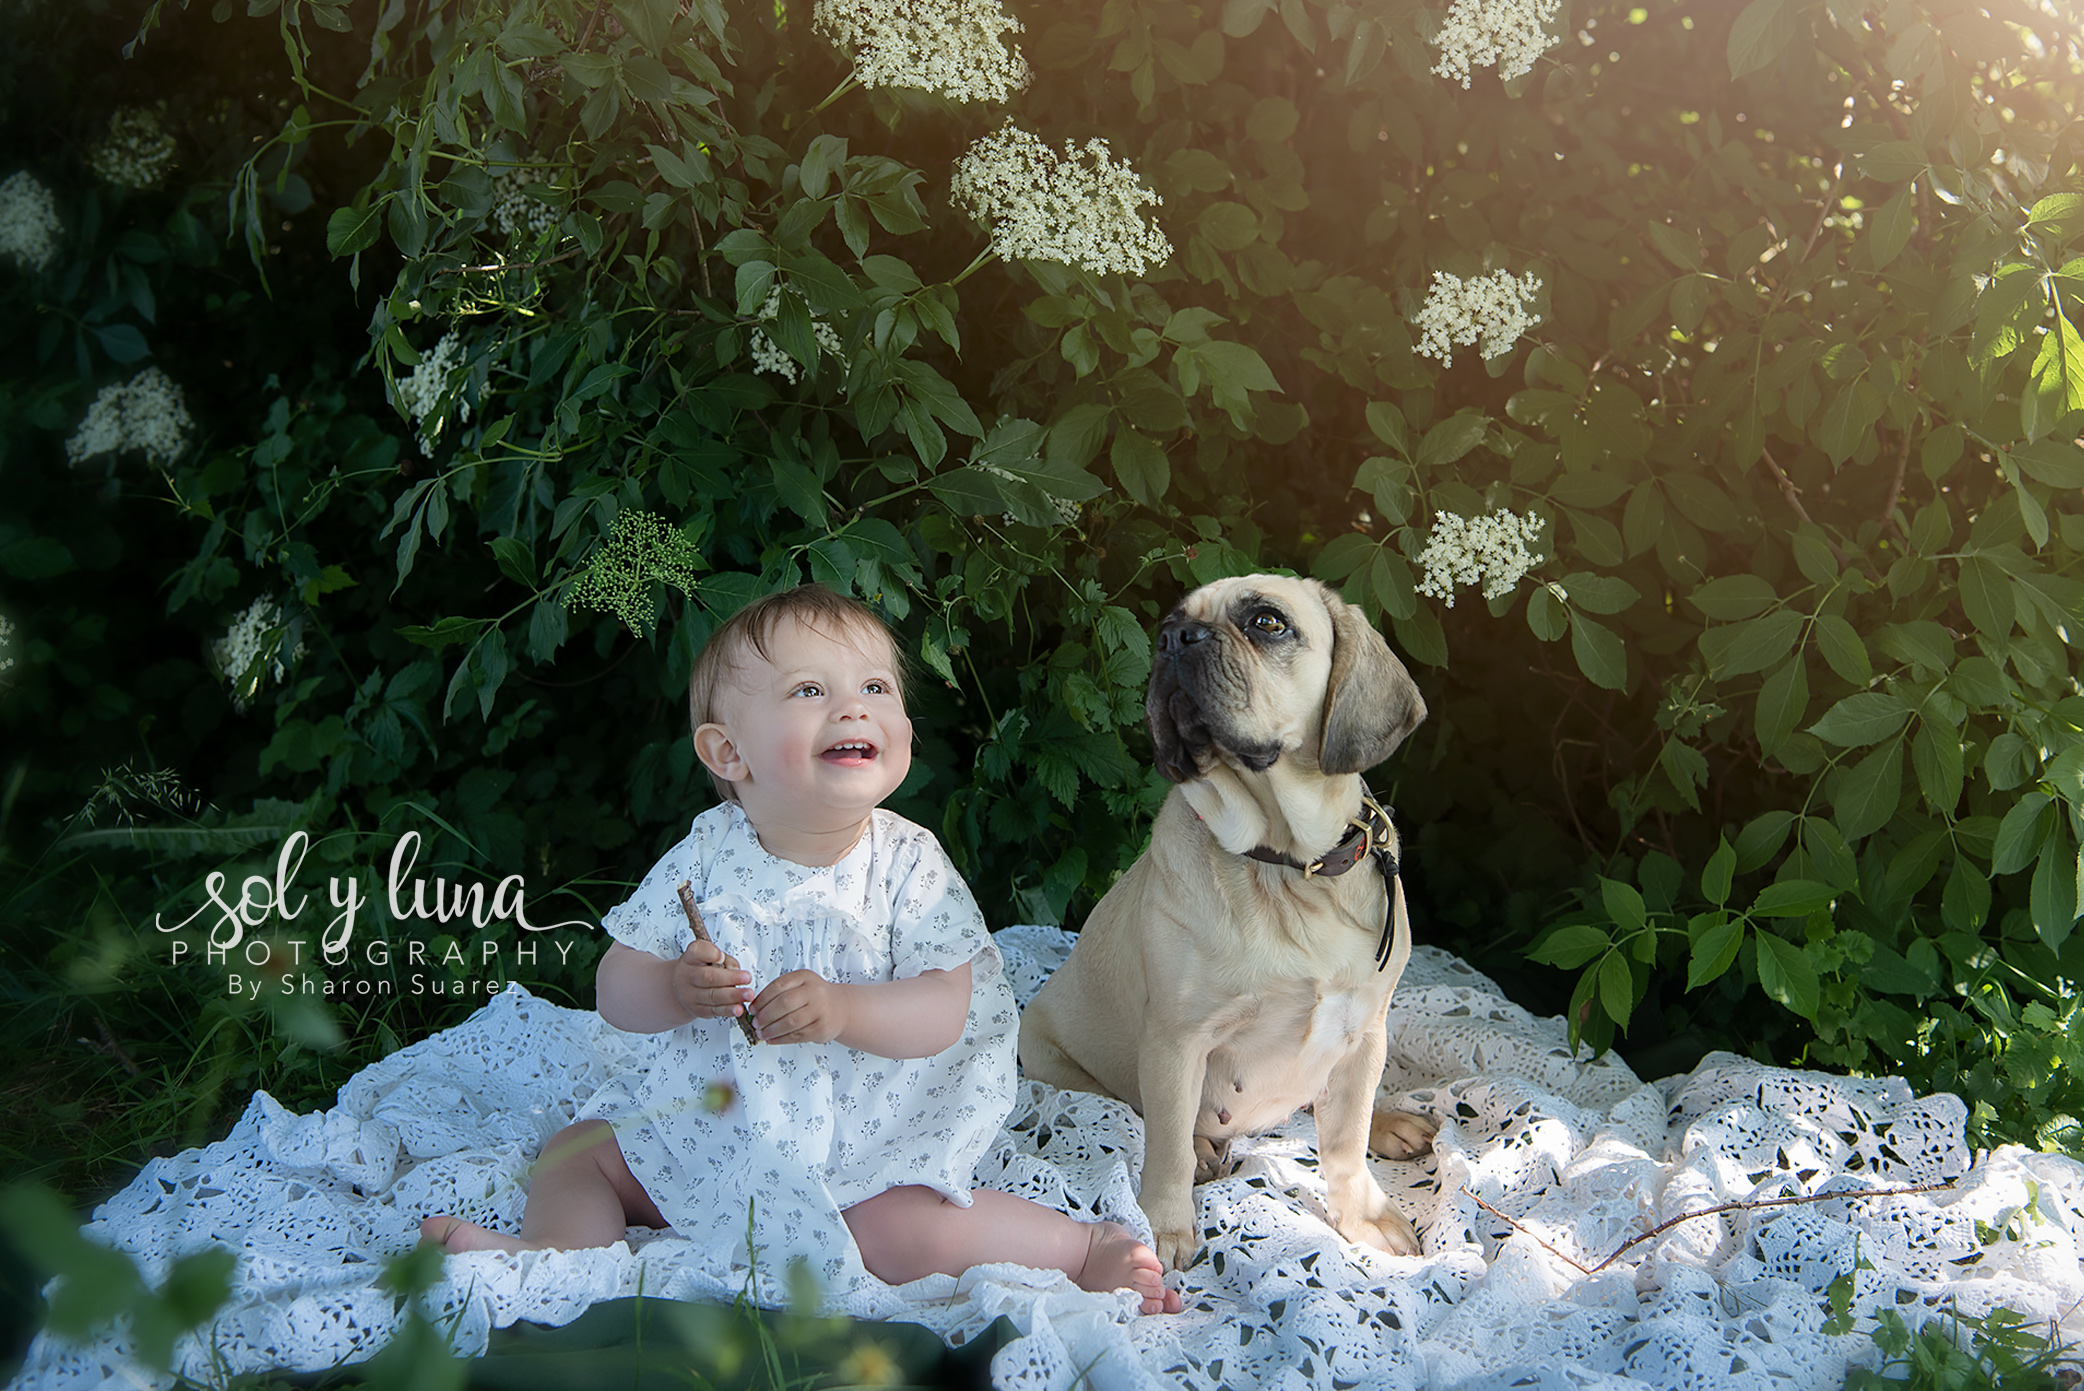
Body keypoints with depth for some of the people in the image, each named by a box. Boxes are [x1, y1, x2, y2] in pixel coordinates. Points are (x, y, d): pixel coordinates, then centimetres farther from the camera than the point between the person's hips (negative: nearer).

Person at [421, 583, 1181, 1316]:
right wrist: (675, 991, -28)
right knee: (575, 1151, 2)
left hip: (866, 1140, -4)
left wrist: (842, 1010, -34)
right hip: (709, 1118, 4)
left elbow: (945, 1010, -16)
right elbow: (617, 988, -4)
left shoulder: (908, 865, -12)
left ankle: (1081, 1243, -9)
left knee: (903, 1235, -25)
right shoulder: (704, 859, -7)